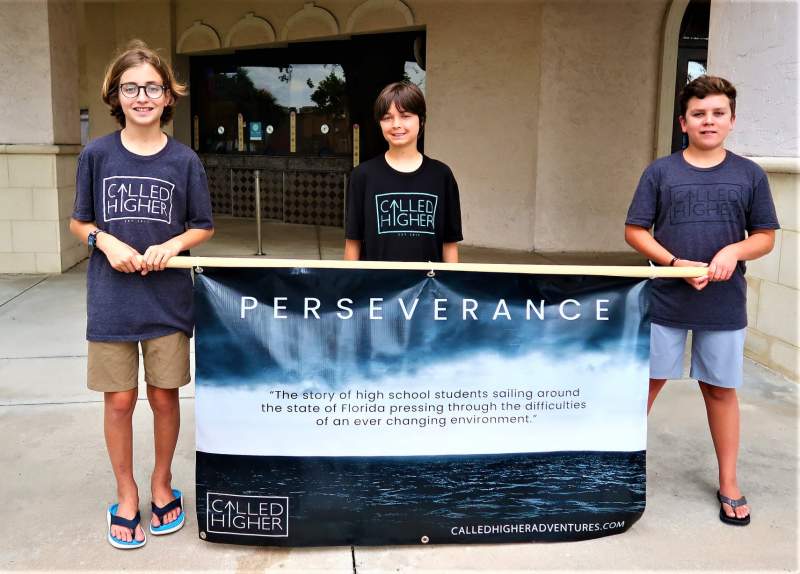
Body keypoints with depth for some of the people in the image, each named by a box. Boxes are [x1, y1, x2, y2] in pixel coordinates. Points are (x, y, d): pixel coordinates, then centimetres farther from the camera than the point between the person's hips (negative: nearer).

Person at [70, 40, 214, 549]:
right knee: (119, 401, 7)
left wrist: (171, 245, -13)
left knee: (165, 397, 10)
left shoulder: (184, 160, -2)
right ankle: (126, 495, 26)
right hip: (111, 300, 0)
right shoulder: (97, 154, -2)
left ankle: (162, 483, 32)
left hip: (168, 300, 0)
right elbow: (79, 222, 7)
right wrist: (107, 241, -13)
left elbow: (203, 228, 5)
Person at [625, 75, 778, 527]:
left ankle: (729, 484, 25)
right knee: (648, 382, 7)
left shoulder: (750, 175, 2)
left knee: (721, 389, 11)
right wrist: (677, 264, -15)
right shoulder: (660, 172, -1)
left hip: (725, 306, 1)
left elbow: (765, 237, 6)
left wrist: (734, 250, -15)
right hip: (665, 302, -1)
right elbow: (635, 231, -1)